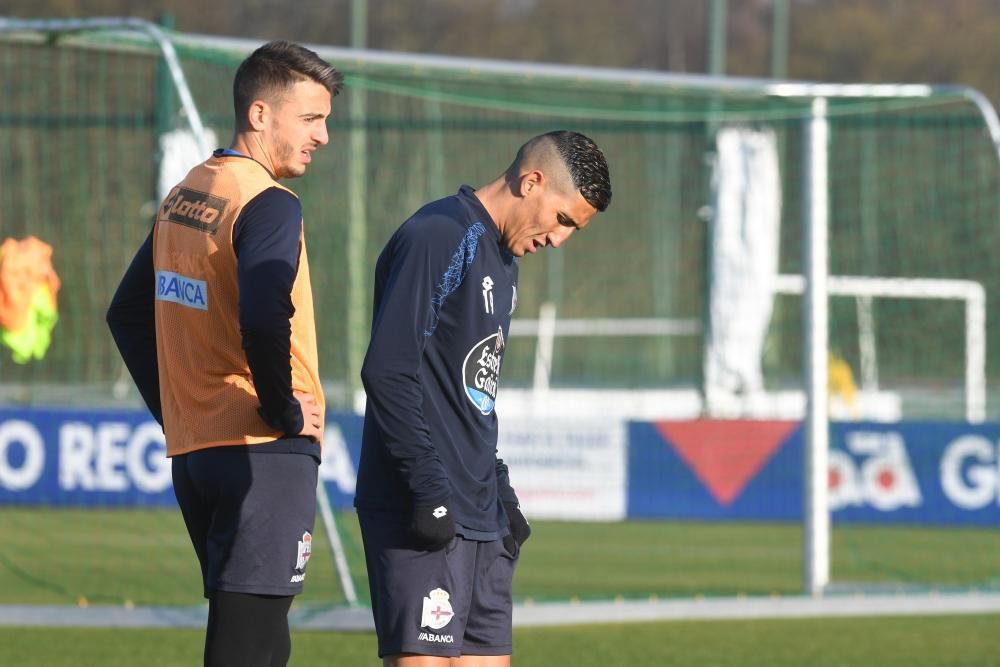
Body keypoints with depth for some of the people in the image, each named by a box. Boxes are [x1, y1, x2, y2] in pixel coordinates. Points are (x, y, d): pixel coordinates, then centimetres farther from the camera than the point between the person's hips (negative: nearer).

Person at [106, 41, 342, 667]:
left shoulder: (182, 198, 13)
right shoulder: (268, 204, -14)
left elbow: (127, 313, 22)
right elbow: (263, 320, -30)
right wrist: (285, 412, -16)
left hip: (192, 448, 9)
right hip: (266, 453, -9)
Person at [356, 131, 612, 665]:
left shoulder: (501, 261, 19)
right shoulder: (437, 238, -11)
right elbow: (388, 371, -19)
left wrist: (500, 492, 18)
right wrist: (429, 490, -21)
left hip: (480, 519, 10)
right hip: (425, 518, -10)